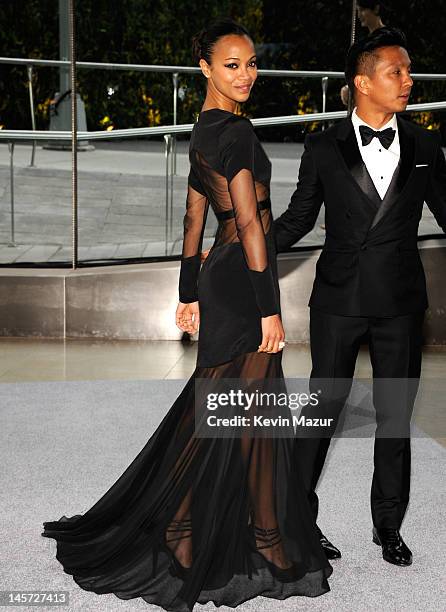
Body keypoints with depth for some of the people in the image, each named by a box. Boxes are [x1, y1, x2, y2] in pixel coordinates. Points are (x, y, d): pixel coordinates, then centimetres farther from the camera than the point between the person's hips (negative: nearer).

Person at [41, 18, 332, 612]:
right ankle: (268, 540, 16)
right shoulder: (236, 131, -16)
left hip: (219, 274, 10)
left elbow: (195, 218, 17)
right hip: (244, 279, -10)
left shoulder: (204, 132, 13)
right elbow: (250, 222, -20)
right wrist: (270, 309, -20)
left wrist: (190, 294, 21)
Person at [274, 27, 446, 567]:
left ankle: (388, 526, 26)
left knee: (395, 416, 10)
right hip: (338, 299, -2)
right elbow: (297, 219, 6)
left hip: (400, 302, 2)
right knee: (324, 404, 6)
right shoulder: (324, 148, 0)